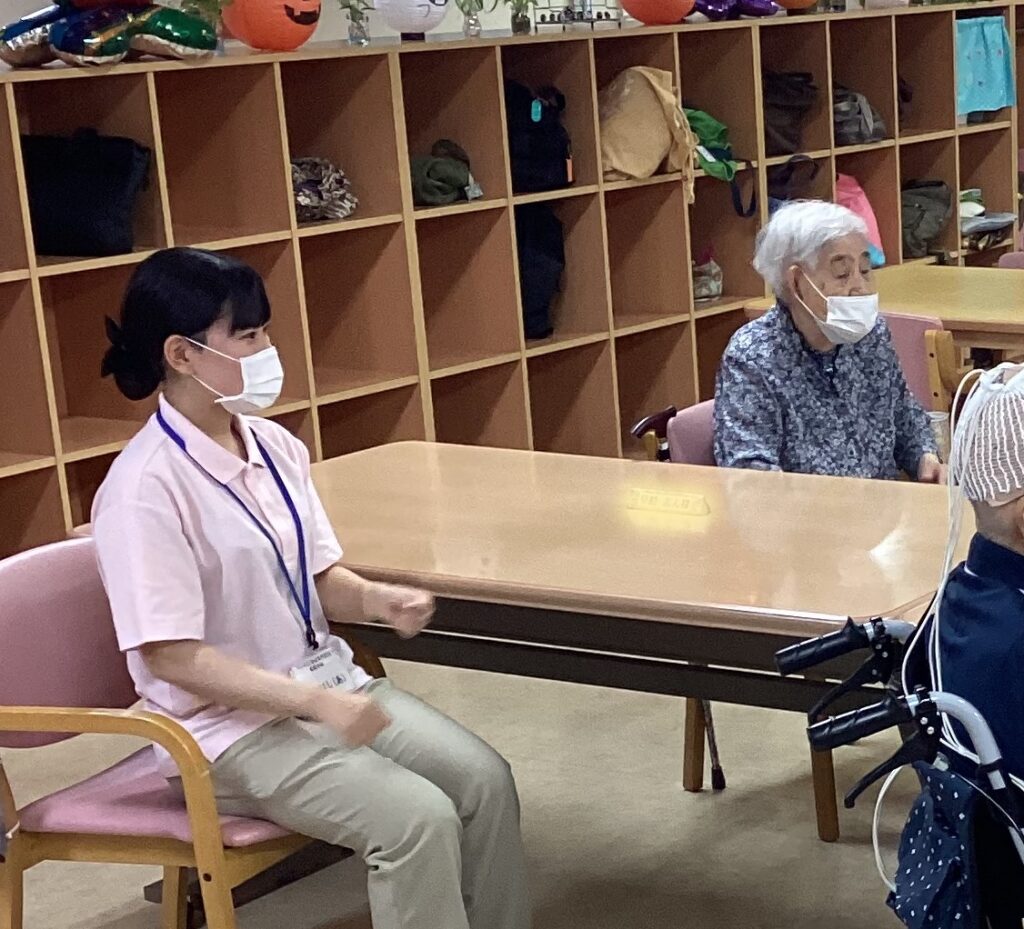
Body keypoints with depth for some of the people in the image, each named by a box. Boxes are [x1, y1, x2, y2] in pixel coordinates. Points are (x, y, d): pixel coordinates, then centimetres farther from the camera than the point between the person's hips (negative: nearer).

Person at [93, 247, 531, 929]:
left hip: (324, 679, 7)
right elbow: (173, 657, -20)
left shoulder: (276, 447, 2)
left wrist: (378, 600, -12)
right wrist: (315, 704, -24)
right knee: (418, 818, -22)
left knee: (484, 778, -9)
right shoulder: (145, 489, -20)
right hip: (230, 724, -7)